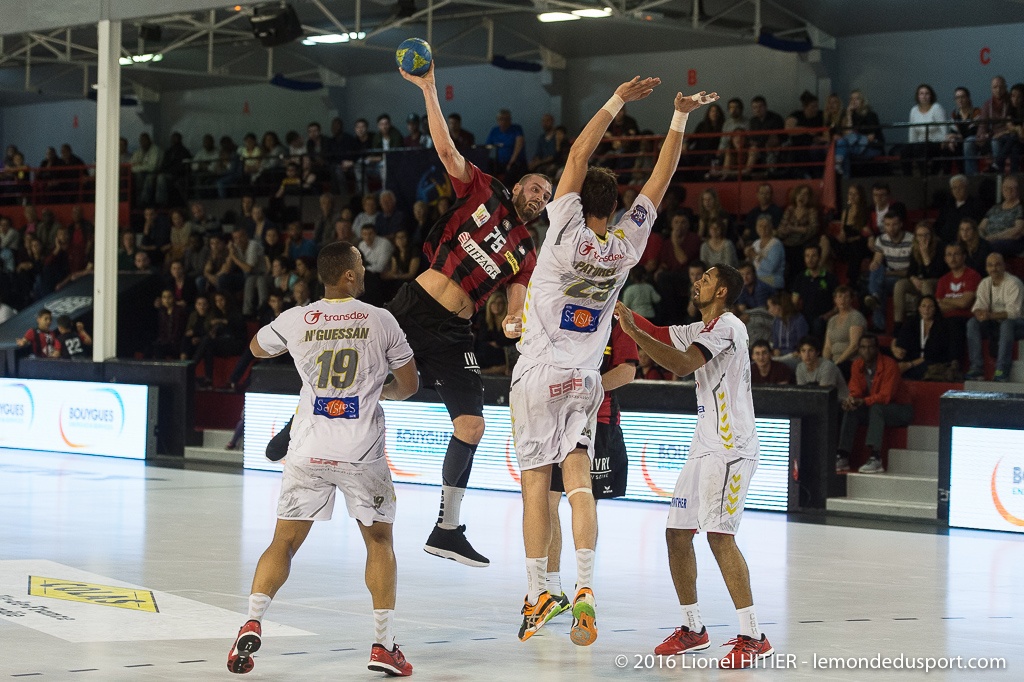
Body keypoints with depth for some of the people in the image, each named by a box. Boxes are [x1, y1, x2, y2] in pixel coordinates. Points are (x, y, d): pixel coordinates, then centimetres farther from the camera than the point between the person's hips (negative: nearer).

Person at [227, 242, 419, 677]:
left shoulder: (296, 321, 2)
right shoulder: (381, 321, -2)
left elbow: (258, 348, 24)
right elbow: (409, 386, 8)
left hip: (308, 451, 1)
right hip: (362, 453, -1)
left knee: (285, 541, 10)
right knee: (379, 540, 13)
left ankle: (252, 622, -8)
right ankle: (383, 645, 8)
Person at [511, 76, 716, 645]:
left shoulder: (567, 232, -10)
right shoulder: (626, 247, 0)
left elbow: (578, 156, -11)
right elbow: (659, 180, 7)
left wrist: (618, 101, -9)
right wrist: (681, 118, 9)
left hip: (539, 374, -3)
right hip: (585, 381, 3)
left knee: (536, 480, 1)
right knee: (578, 479, -1)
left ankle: (538, 594, 2)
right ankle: (585, 587, -19)